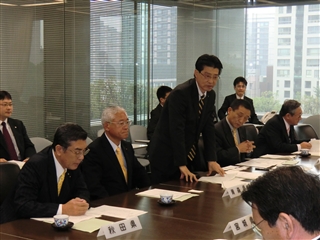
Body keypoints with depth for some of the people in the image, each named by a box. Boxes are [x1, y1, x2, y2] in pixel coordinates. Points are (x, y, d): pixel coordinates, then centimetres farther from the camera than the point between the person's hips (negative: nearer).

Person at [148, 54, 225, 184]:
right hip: (166, 158, -7)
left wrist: (212, 160, -5)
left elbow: (208, 128, 4)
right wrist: (182, 166, -29)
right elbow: (176, 130, -26)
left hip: (189, 155, 7)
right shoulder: (180, 93, -21)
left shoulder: (210, 95, 4)